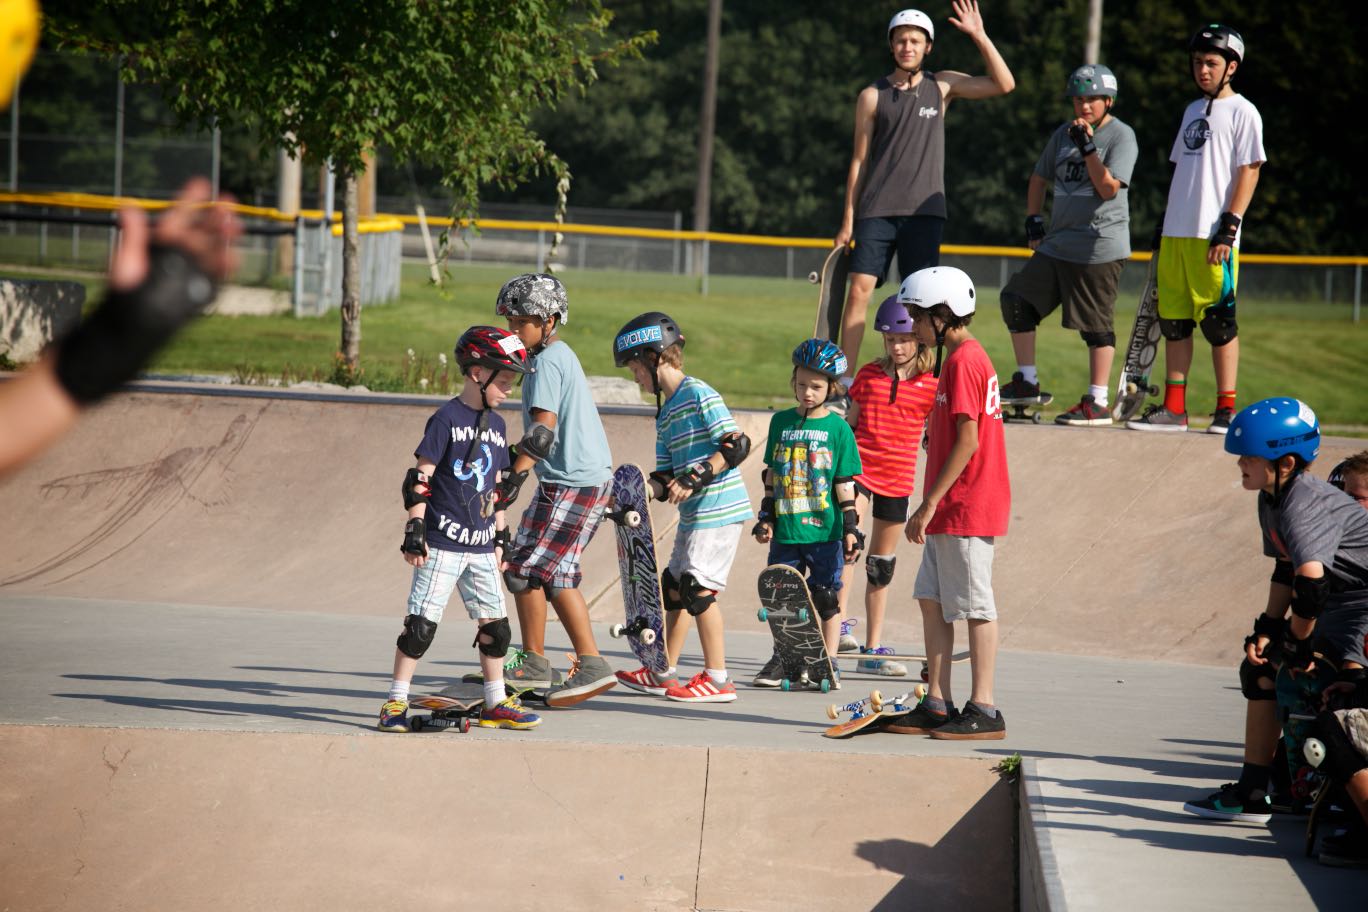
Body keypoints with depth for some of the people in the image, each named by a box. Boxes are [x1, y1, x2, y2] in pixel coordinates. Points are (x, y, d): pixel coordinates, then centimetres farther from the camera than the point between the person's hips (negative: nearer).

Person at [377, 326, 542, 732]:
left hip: (480, 546, 7)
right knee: (422, 623, -7)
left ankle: (496, 703, 19)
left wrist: (500, 536, 20)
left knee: (495, 626, 8)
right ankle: (396, 703, -1)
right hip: (442, 542, -7)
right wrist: (415, 531, -14)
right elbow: (420, 479, -10)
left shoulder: (496, 425, 13)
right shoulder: (447, 419, -8)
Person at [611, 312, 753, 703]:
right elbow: (668, 474, 15)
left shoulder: (699, 394, -11)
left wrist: (695, 479, -22)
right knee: (674, 587, 14)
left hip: (719, 509, -10)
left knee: (698, 588, -10)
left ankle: (718, 680, -5)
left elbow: (737, 446, -18)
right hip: (693, 514, 10)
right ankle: (663, 674, 24)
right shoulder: (665, 414, 17)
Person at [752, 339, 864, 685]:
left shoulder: (837, 428, -2)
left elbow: (845, 484, -1)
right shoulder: (781, 422, 8)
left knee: (826, 598, 3)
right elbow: (771, 476, 14)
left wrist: (851, 529, -4)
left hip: (824, 531, -3)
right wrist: (766, 518, 11)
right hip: (785, 530, 3)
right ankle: (781, 660, 19)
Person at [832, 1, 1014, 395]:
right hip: (877, 210, -1)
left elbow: (1004, 84, 1)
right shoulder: (873, 96, 5)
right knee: (859, 290, -9)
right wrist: (848, 221, 4)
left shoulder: (942, 86, 8)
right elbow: (859, 161, 8)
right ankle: (845, 382, -6)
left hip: (924, 210, 1)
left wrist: (979, 36, -6)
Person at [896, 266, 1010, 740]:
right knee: (932, 600, 12)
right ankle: (937, 704, 16)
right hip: (951, 510, 10)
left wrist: (929, 504, -19)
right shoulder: (963, 356, 16)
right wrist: (931, 507, 20)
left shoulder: (964, 361, -15)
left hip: (967, 506, -10)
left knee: (975, 606, -5)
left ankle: (984, 710, -2)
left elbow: (967, 441, -21)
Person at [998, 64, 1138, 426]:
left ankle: (1097, 402, -1)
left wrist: (1087, 147, -22)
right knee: (1016, 298, 5)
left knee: (1096, 322, -5)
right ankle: (1026, 382, 14)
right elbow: (1039, 178, 24)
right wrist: (1033, 221, 13)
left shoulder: (1121, 136, -7)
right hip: (1056, 244, 7)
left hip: (1100, 247, -7)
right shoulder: (1064, 135, 13)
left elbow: (1108, 188, -17)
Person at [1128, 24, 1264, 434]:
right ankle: (1174, 408, 11)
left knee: (1219, 322, -6)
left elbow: (1249, 171, -9)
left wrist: (1228, 228, -16)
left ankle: (1227, 410, -2)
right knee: (1173, 320, 7)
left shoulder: (1242, 112, -4)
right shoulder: (1193, 111, 19)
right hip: (1176, 233, 8)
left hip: (1214, 236, -8)